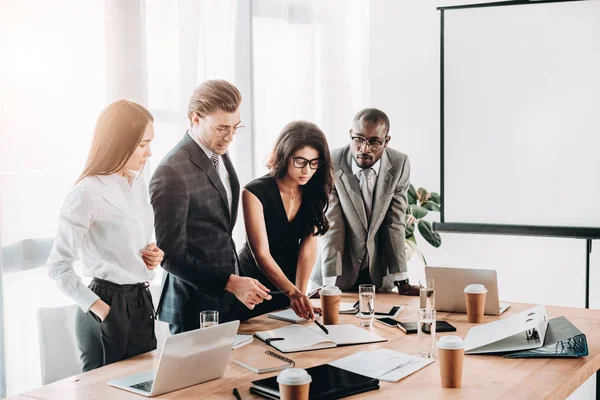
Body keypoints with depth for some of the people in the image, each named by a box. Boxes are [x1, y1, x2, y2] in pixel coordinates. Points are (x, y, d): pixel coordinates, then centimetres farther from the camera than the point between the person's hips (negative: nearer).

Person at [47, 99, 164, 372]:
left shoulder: (139, 186, 9)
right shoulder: (88, 193, -16)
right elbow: (58, 266, -16)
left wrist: (153, 255, 4)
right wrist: (99, 308, -17)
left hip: (142, 304, 8)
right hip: (108, 311, -8)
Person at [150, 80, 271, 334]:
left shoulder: (219, 154, 7)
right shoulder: (172, 173, -20)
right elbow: (171, 255, -20)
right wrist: (230, 283, -24)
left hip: (228, 300, 8)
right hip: (195, 307, -8)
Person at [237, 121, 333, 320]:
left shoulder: (314, 192, -5)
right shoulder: (255, 192, -21)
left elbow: (308, 246, -13)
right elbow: (261, 253, -26)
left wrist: (300, 292, -26)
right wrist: (292, 291, -38)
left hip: (290, 286, 4)